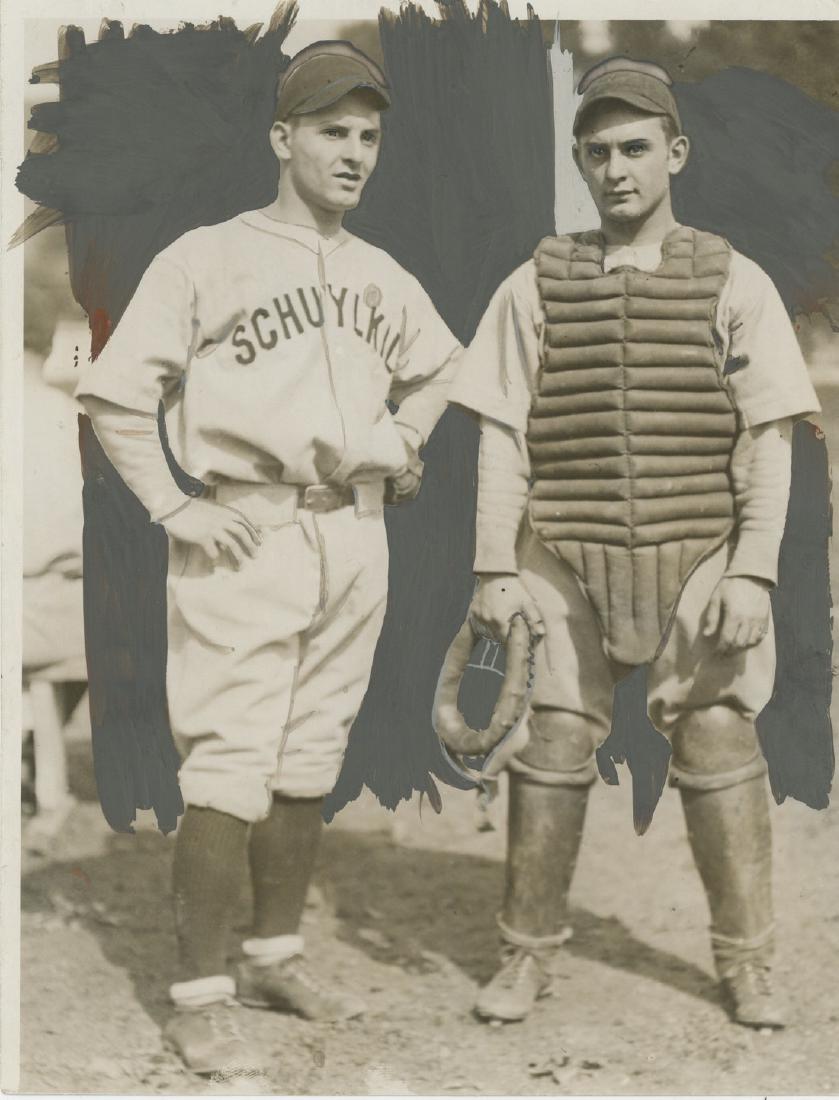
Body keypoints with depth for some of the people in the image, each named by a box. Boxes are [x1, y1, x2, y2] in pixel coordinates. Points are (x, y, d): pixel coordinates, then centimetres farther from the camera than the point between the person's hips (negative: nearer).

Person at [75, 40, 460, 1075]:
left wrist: (399, 454, 18)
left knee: (309, 762, 12)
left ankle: (274, 956, 25)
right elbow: (115, 392, -6)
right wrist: (177, 510, -11)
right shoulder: (206, 259, -5)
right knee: (228, 768, -9)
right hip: (247, 540, -6)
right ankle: (200, 997, -4)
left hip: (354, 538, 6)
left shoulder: (384, 279, 12)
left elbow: (432, 371, 32)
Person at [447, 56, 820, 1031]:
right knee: (551, 754, 3)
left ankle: (746, 963, 12)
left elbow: (768, 441, -1)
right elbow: (503, 438, 4)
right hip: (565, 559, 1)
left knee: (719, 754, 0)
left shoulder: (734, 284, 3)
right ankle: (527, 955, 15)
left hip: (695, 562, -1)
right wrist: (494, 571, -2)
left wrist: (753, 573, -9)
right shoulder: (535, 288, 6)